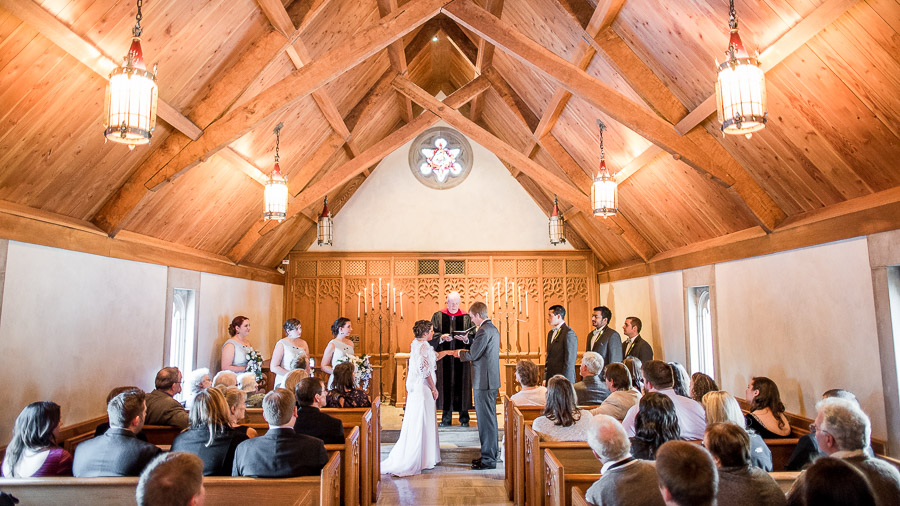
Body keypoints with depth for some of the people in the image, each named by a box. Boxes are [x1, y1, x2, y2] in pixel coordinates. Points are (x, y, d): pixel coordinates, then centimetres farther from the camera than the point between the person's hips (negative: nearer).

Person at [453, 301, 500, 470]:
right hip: (492, 380, 10)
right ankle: (493, 452, 29)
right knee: (490, 417, 18)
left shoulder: (484, 331, -19)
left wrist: (460, 353, -1)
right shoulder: (493, 329, 13)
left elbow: (473, 355, -19)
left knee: (485, 419, -2)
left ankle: (488, 459, 5)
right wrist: (465, 352, 18)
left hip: (484, 381, -10)